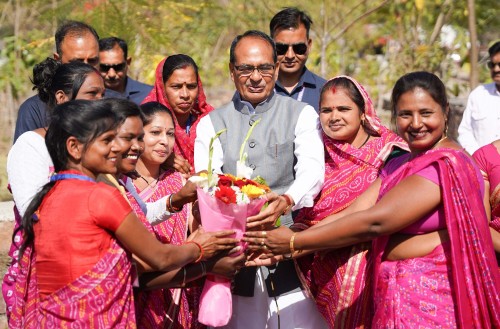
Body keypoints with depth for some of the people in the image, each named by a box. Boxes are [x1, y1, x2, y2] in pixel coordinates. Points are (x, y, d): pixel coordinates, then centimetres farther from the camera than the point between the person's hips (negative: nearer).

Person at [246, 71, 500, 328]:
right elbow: (352, 214, 1)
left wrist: (294, 242, -16)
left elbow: (374, 222, -21)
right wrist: (283, 251, -11)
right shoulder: (398, 166, 13)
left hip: (431, 302, -7)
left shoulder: (448, 164, -16)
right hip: (395, 296, 7)